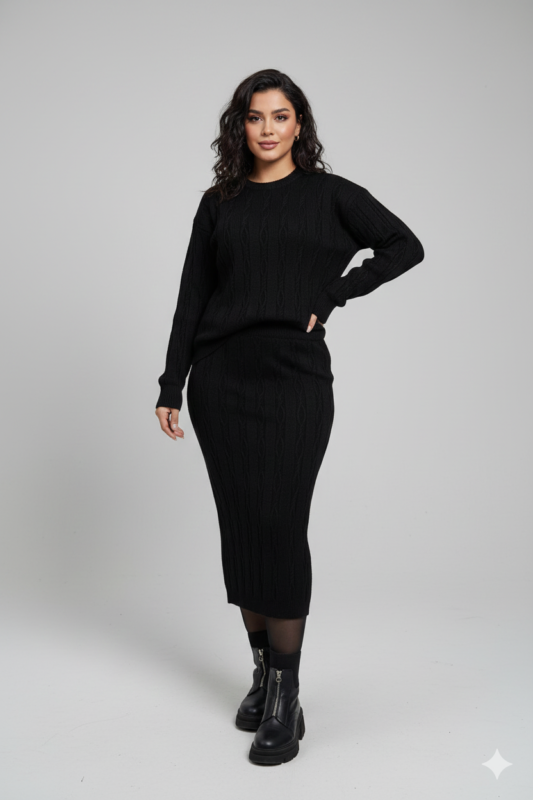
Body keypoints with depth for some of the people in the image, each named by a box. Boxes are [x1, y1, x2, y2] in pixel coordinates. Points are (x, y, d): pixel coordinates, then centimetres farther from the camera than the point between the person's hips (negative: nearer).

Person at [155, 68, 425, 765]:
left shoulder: (329, 193, 7)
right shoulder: (219, 202, 13)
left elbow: (406, 246, 4)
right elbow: (193, 295, 9)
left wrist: (331, 295, -4)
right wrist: (170, 386, 4)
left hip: (294, 377, -3)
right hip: (219, 379, 3)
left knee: (280, 527, -8)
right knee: (238, 526, 5)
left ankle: (286, 696, 3)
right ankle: (262, 671, 21)